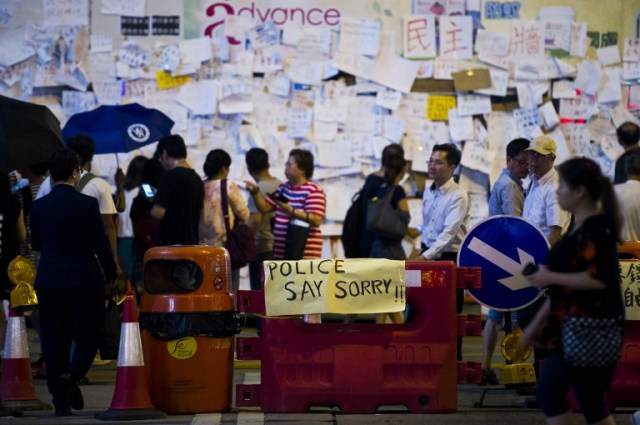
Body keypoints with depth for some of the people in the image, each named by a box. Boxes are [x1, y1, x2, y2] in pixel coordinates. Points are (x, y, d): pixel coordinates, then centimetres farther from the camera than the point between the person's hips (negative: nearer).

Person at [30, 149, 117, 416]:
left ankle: (60, 401, 6)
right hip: (84, 280, -3)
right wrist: (111, 275, 6)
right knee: (88, 334, 9)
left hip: (48, 281, 3)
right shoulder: (87, 204, -8)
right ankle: (72, 374, -18)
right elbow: (101, 244, -7)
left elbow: (36, 244, 12)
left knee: (54, 339, 8)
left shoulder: (38, 206, 2)